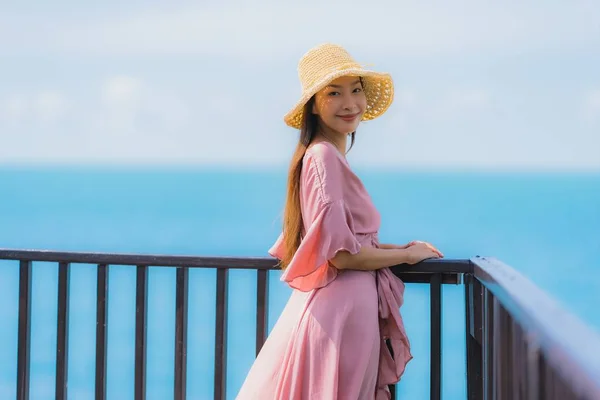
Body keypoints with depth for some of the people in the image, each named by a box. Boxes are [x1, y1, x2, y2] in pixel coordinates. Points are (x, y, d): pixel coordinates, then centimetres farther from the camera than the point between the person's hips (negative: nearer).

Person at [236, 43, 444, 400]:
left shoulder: (328, 155, 12)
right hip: (340, 307, -9)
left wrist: (399, 246, 13)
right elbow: (340, 253, -20)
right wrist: (408, 254, -6)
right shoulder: (324, 156, -16)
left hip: (344, 306, 9)